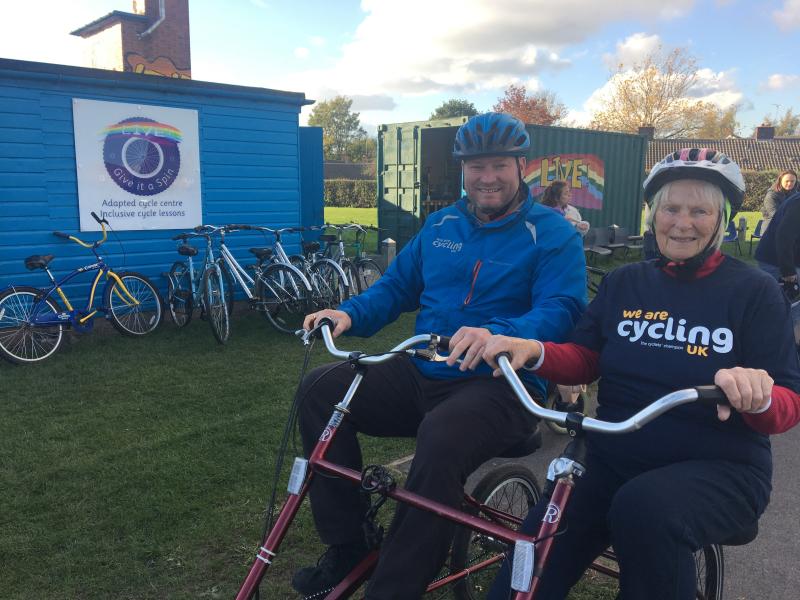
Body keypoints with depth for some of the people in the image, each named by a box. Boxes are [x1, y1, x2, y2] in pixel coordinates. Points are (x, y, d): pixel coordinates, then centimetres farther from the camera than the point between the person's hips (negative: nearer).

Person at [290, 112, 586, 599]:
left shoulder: (553, 234, -4)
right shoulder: (441, 225, 13)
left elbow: (563, 309, -19)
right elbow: (396, 286, 15)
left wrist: (497, 334, -39)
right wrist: (350, 314, -5)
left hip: (502, 387, -6)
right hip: (422, 376, 6)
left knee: (441, 439, -37)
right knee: (320, 390, -8)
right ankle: (346, 547, 3)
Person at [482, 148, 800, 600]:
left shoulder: (755, 291, -2)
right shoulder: (624, 282, 8)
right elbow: (585, 359, 5)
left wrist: (759, 396, -33)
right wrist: (534, 352, -17)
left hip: (719, 469, -2)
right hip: (612, 460, 3)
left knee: (645, 509, -35)